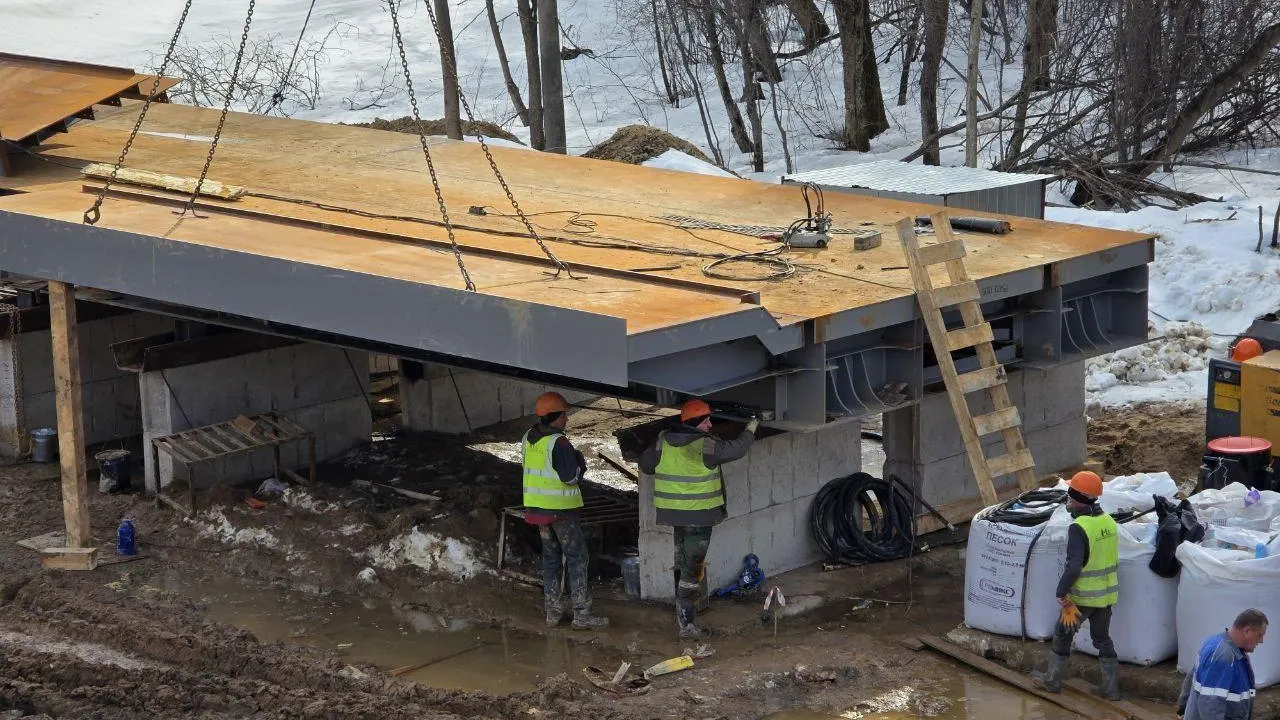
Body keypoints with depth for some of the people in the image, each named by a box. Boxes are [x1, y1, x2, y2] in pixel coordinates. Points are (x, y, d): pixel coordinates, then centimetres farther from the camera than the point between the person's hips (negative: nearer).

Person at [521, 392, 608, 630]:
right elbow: (570, 476, -22)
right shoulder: (559, 443, -20)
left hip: (537, 506, 8)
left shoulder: (529, 438, 5)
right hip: (561, 509, -8)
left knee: (551, 557, 16)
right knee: (577, 557, 0)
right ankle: (581, 614, -2)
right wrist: (579, 462, -2)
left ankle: (553, 611, 18)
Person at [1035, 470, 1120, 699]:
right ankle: (1111, 686, 18)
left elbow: (1073, 567, -27)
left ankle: (1053, 680, 24)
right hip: (1107, 594, 6)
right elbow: (1114, 560, 11)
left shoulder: (1079, 528, -23)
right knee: (1102, 638, 18)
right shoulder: (1109, 522, 1)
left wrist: (1061, 594, -18)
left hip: (1083, 596, -6)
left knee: (1062, 633, 13)